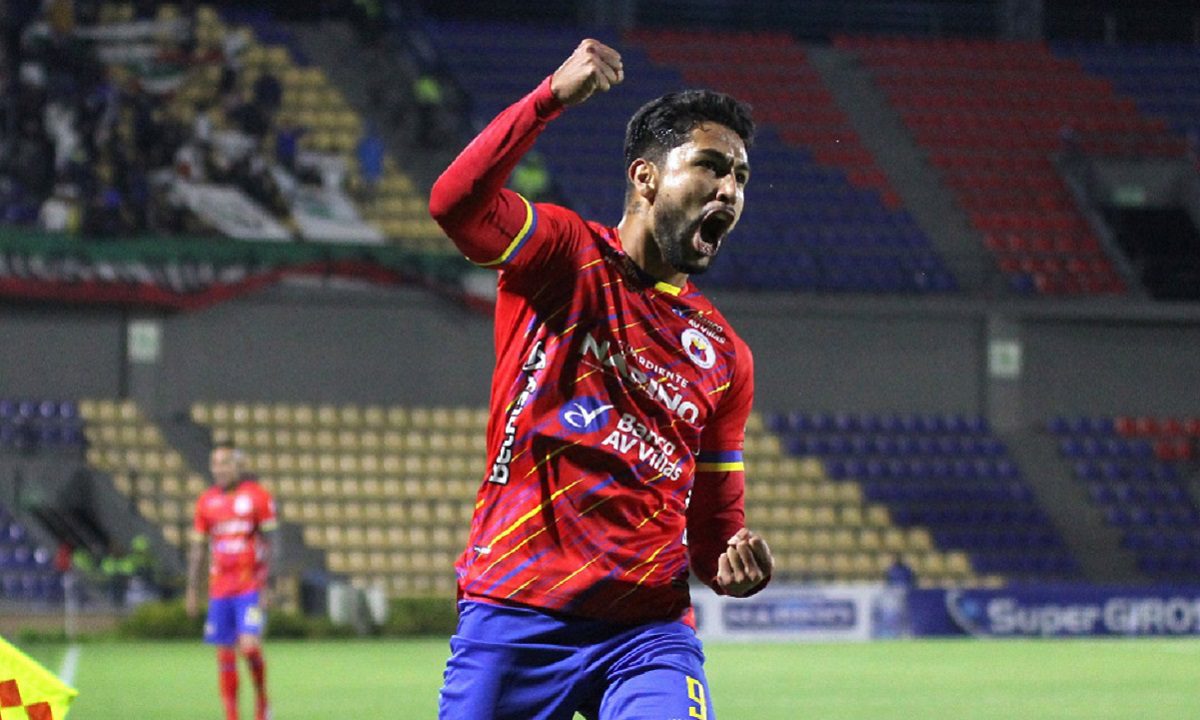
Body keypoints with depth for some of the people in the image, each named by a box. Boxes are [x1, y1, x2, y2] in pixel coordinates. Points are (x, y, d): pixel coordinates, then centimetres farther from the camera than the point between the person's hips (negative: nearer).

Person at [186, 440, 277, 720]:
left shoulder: (257, 496, -3)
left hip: (251, 588, -4)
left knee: (249, 645, -17)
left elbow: (269, 543, -3)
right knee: (225, 655, 3)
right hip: (220, 589, 4)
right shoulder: (207, 501, 8)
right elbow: (197, 548, 13)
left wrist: (265, 587, -10)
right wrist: (192, 590, 9)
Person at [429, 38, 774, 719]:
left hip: (649, 631, 2)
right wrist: (552, 98, -27)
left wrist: (736, 567, -5)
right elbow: (456, 202, -18)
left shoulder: (725, 356, 14)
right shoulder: (565, 255, 4)